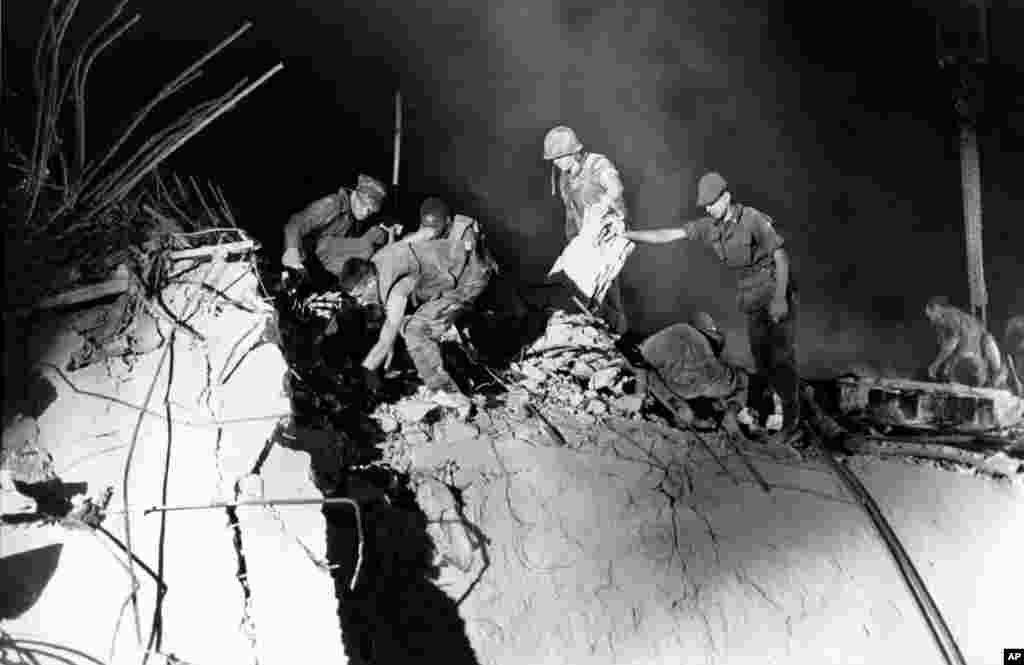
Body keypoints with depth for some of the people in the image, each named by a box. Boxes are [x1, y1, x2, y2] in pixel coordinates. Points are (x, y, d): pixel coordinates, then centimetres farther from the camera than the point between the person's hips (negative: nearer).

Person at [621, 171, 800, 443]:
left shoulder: (754, 219, -19)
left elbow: (781, 256, -15)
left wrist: (780, 298, -21)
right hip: (751, 296, 6)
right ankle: (762, 412, 19)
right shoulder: (710, 226, -1)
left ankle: (791, 418, 2)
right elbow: (668, 235, -1)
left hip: (776, 290, -6)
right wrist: (624, 235, -5)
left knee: (781, 356, -6)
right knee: (760, 356, 10)